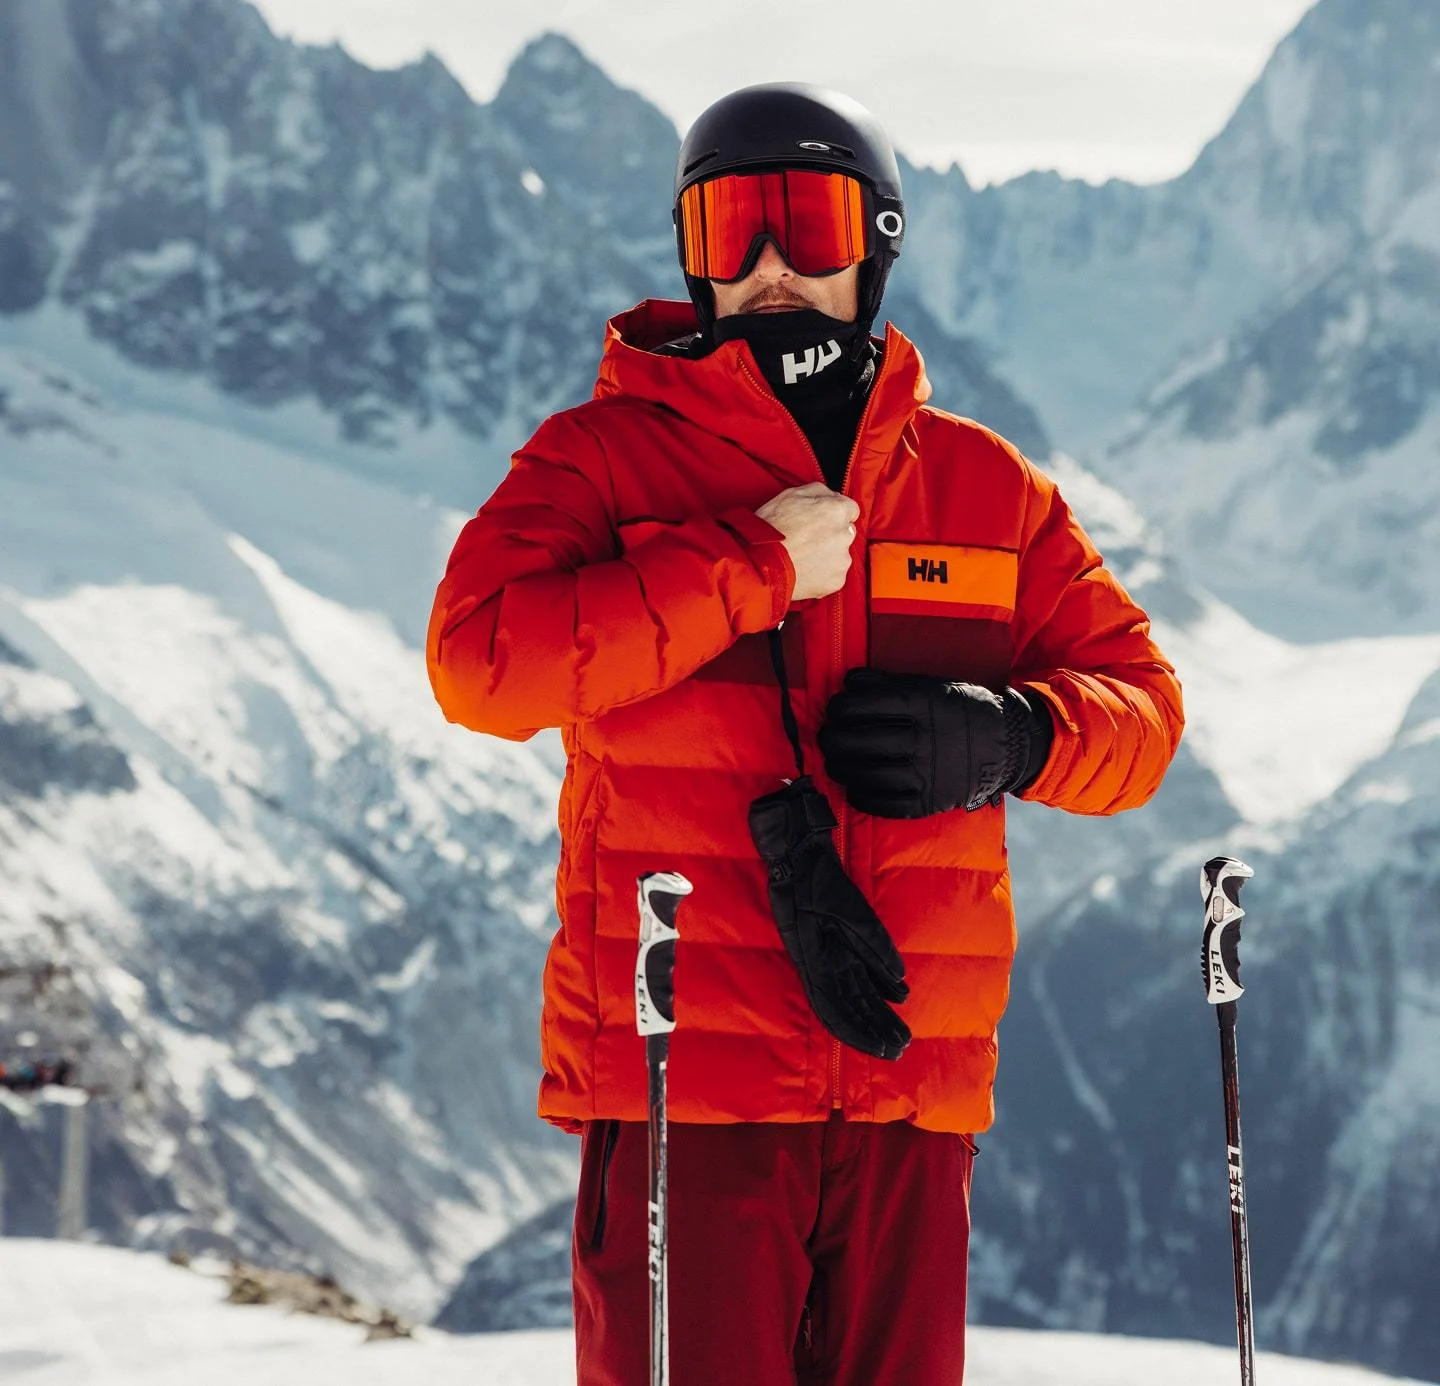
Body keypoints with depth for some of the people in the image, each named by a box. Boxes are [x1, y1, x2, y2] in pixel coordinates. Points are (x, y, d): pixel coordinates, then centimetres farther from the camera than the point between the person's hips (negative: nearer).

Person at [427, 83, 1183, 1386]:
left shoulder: (985, 486, 14)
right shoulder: (606, 456, 5)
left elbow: (1139, 705, 14)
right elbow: (480, 662, -11)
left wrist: (1005, 738, -9)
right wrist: (750, 567, -12)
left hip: (910, 1071, 4)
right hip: (682, 1069, -3)